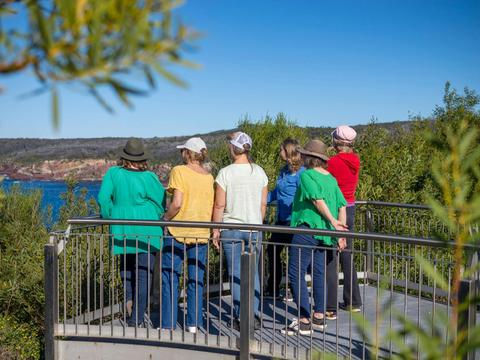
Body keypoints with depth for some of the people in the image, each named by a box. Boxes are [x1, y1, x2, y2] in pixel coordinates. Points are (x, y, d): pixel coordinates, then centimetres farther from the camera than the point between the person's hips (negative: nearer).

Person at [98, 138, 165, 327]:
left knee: (126, 266, 27)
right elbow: (161, 202, -1)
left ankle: (128, 299, 9)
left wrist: (110, 217, 12)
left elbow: (103, 199, -4)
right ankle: (137, 319, 3)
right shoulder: (149, 177, -8)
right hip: (146, 231, -2)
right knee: (143, 273, 2)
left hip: (122, 230, 3)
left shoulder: (113, 173, -3)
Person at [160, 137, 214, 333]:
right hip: (200, 234, 4)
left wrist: (165, 219, -3)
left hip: (178, 232, -4)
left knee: (170, 279, 5)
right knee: (196, 280, 11)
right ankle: (193, 324, 14)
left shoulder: (179, 171, -9)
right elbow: (213, 208, 3)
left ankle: (168, 325, 8)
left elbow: (176, 203, -18)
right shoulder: (209, 177, 5)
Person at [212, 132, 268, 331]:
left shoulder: (225, 173, -9)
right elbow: (263, 204, 7)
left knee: (236, 274, 4)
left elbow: (219, 205, -8)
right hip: (254, 229, 3)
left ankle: (241, 318, 7)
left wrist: (216, 229, 2)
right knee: (253, 272, 13)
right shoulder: (259, 172, 2)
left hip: (231, 228, -3)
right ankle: (254, 316, 13)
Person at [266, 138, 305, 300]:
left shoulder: (301, 173, -15)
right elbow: (275, 193, 21)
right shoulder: (284, 171, 10)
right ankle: (273, 289, 26)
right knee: (272, 251, 14)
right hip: (281, 220, 9)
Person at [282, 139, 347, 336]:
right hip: (324, 232, 8)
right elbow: (341, 206, 8)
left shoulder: (306, 175, -10)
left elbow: (318, 200, -20)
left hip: (307, 229, -8)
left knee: (296, 273, -3)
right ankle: (319, 317, 25)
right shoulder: (331, 178, 12)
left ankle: (304, 321, -4)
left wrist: (332, 221, -16)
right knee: (318, 271, 18)